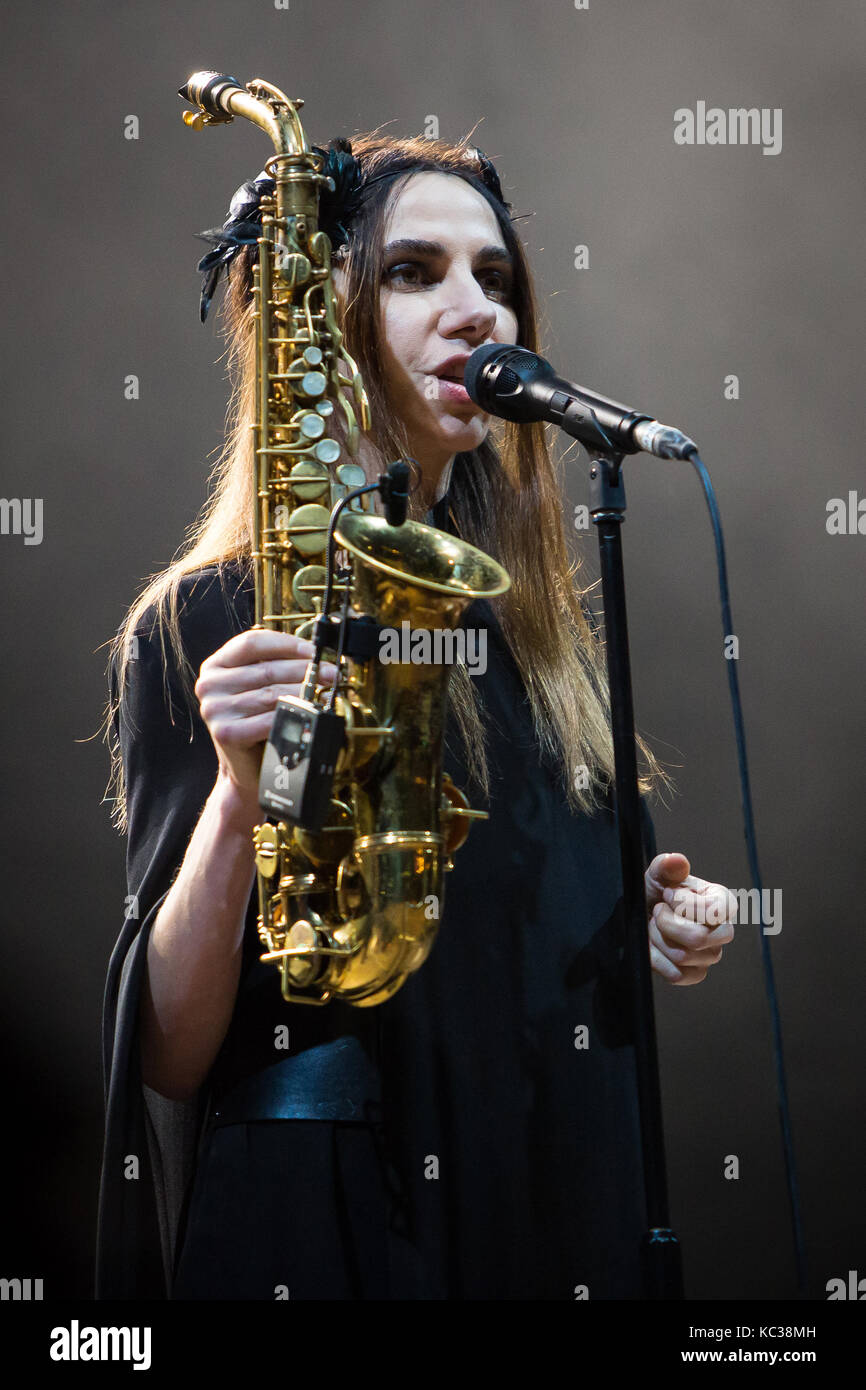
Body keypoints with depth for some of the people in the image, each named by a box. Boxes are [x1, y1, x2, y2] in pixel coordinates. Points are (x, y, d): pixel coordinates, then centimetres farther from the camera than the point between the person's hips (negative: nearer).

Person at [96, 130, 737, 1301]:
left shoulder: (541, 617, 7)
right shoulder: (212, 625, -10)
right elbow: (171, 1056, -14)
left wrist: (656, 929, -2)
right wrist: (240, 792, -29)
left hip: (564, 1198, 6)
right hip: (324, 1215, -5)